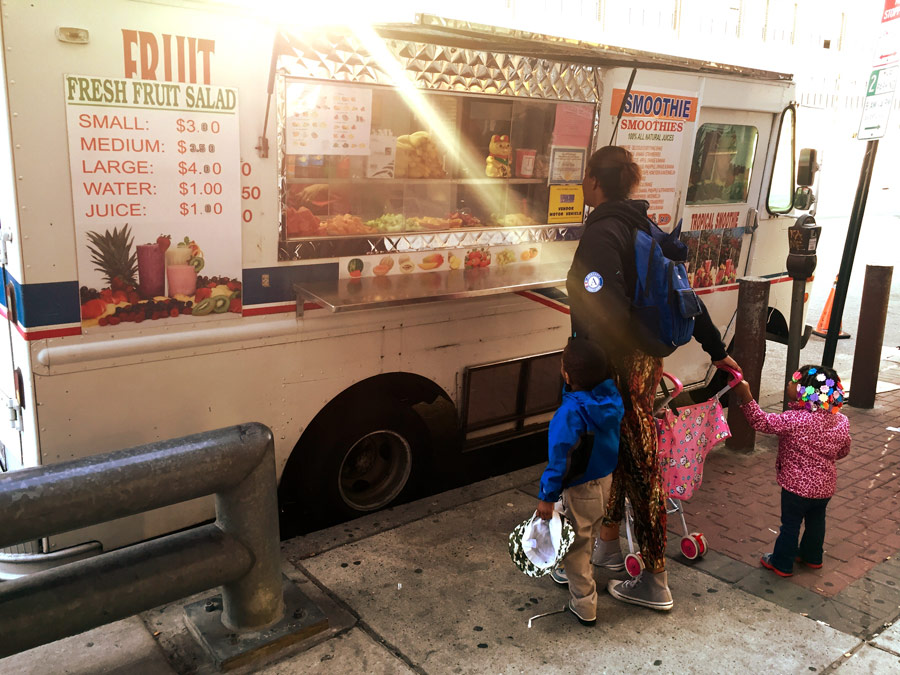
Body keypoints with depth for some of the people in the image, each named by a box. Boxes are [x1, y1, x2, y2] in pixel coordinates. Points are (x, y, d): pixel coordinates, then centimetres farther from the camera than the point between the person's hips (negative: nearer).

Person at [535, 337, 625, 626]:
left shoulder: (570, 413, -31)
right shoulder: (611, 395, -11)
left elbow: (560, 460, -28)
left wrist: (547, 497, -20)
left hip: (580, 489, -7)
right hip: (605, 481, 7)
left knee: (576, 543, 12)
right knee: (587, 536, 28)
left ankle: (584, 605, 24)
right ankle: (573, 573, 52)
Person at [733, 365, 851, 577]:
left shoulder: (795, 420, -30)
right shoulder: (841, 422, -7)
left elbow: (762, 422, -28)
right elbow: (843, 450, 8)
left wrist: (746, 397, -34)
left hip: (797, 486, -6)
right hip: (825, 486, 6)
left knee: (790, 525, 11)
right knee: (816, 521, 26)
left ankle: (782, 563, 25)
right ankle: (812, 557, 44)